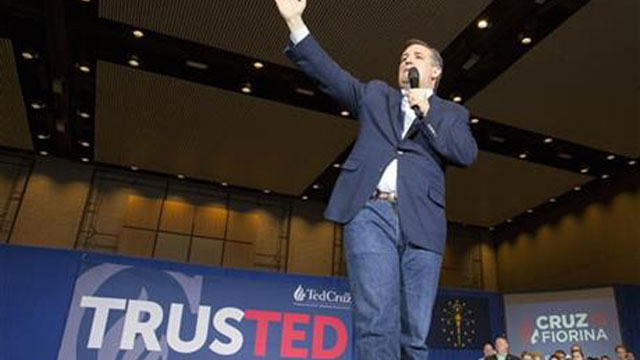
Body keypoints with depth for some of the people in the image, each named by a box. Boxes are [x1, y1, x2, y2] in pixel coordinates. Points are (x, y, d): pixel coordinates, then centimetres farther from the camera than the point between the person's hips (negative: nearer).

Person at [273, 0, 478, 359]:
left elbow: (467, 153, 5)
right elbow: (329, 72, 15)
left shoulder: (452, 112, 22)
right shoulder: (375, 94, 24)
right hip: (370, 213, -1)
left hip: (421, 222, 1)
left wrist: (427, 112, 1)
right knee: (376, 323, -14)